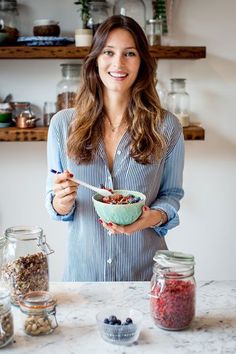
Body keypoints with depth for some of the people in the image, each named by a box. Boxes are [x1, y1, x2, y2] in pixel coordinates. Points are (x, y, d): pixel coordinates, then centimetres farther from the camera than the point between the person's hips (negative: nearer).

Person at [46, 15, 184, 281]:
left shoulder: (166, 127, -6)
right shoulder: (63, 124, -4)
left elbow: (172, 194, 2)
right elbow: (54, 200, 2)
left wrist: (156, 217, -19)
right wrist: (62, 203, -20)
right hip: (83, 267, 1)